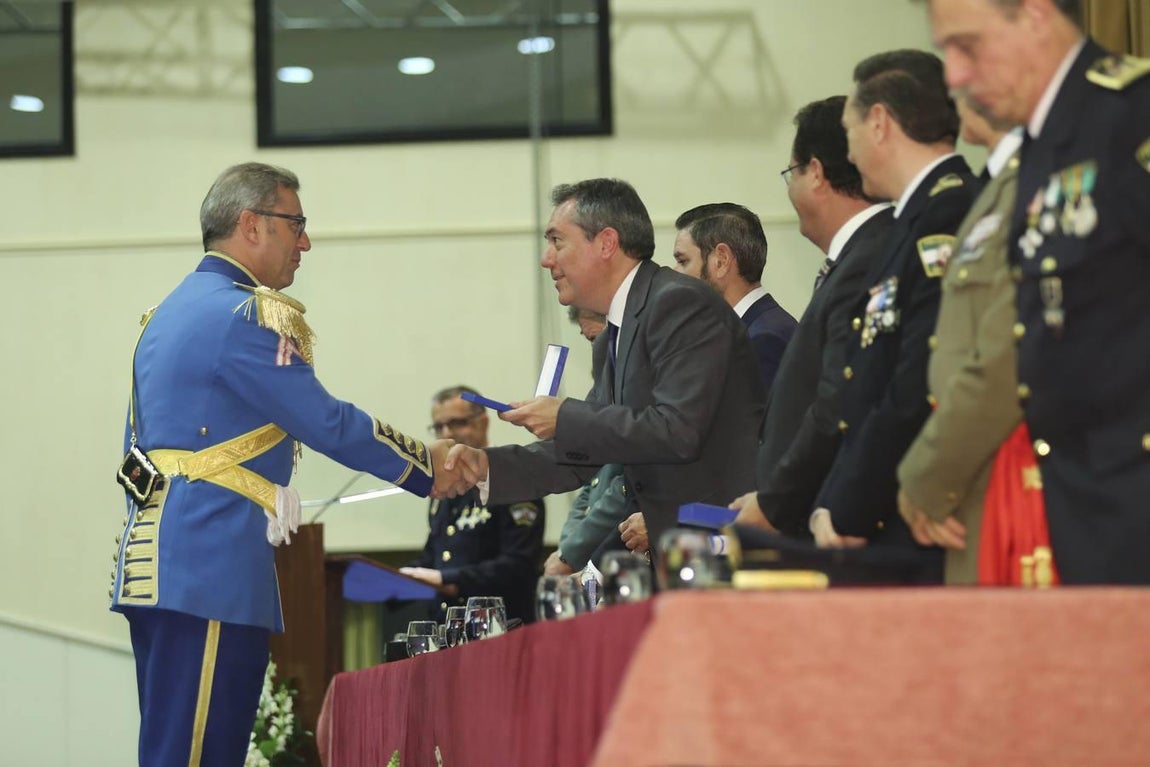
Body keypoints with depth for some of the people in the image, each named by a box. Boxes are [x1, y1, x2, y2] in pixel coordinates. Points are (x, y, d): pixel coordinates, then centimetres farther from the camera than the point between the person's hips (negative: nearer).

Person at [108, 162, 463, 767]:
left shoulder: (167, 315, 20)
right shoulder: (245, 315, -10)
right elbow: (327, 423, -10)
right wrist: (427, 465, 3)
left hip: (151, 568, 10)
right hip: (210, 572, -10)